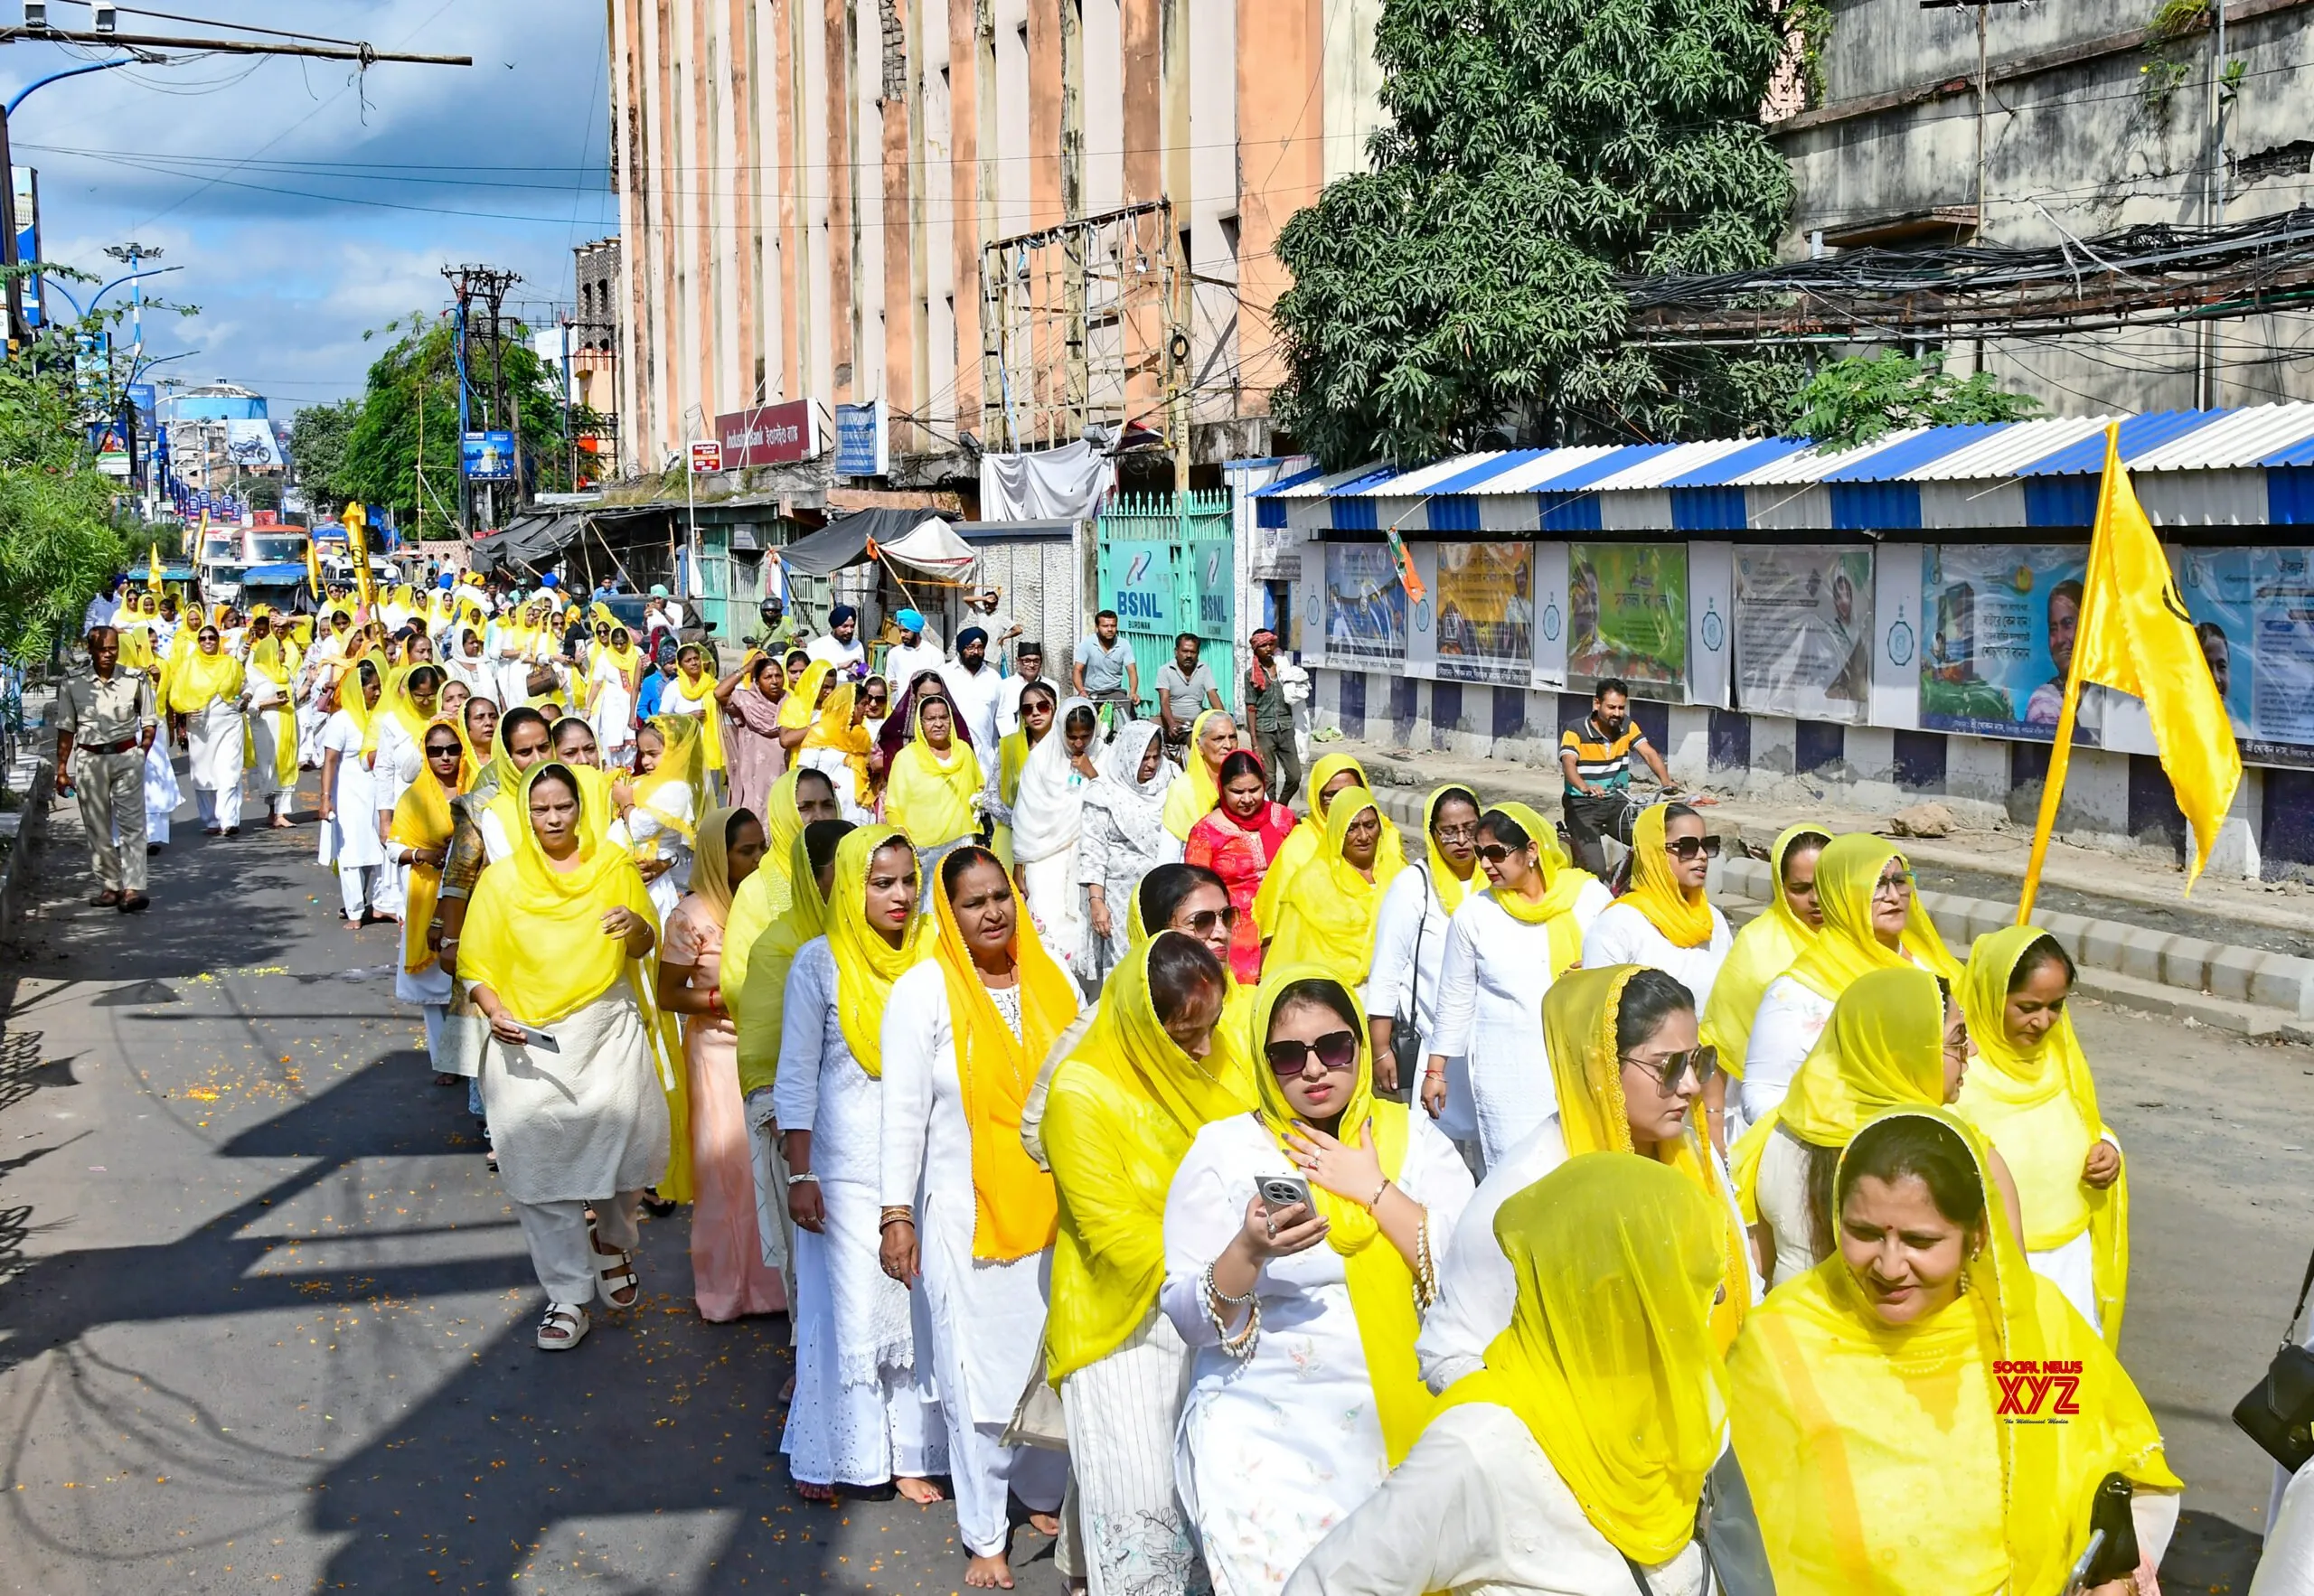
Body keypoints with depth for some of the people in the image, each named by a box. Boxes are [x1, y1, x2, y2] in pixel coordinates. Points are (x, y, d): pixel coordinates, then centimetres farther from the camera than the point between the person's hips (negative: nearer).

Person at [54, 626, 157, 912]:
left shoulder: (135, 680, 0)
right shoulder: (73, 684, 1)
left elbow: (149, 723, 7)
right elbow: (66, 729, 6)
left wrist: (141, 756, -2)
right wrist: (62, 769, 4)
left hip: (127, 757, -1)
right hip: (90, 760, 1)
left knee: (132, 824, -8)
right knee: (98, 828, 6)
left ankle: (132, 888, -13)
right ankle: (109, 886, 14)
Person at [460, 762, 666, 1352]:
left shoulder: (614, 866, 5)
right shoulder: (502, 880, 1)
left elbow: (642, 948, 11)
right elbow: (477, 964, 2)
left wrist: (636, 926, -12)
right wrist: (496, 1012, -17)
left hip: (607, 1031, 1)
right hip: (531, 1044, 0)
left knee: (623, 1141, -6)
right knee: (543, 1169, -1)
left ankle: (611, 1240, 28)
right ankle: (568, 1298, 11)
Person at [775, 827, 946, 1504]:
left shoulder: (931, 957, 3)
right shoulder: (820, 962, -4)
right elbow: (796, 1076, -3)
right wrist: (798, 1175, -7)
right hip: (847, 1167, -2)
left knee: (917, 1305, 4)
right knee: (846, 1306, 2)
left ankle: (908, 1454, 15)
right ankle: (826, 1455, 17)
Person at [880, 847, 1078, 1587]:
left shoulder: (1054, 982, 4)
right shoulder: (923, 991, -7)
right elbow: (904, 1111, -6)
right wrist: (898, 1214, -7)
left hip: (1055, 1207, 4)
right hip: (968, 1214, -3)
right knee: (981, 1372, 2)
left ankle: (1046, 1494, 33)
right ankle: (984, 1535, 15)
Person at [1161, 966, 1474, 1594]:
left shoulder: (1411, 1137, 6)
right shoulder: (1224, 1149, 0)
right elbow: (1189, 1318, -4)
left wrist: (1374, 1191, -10)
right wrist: (1249, 1250, -21)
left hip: (1404, 1422, 2)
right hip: (1267, 1426, -2)